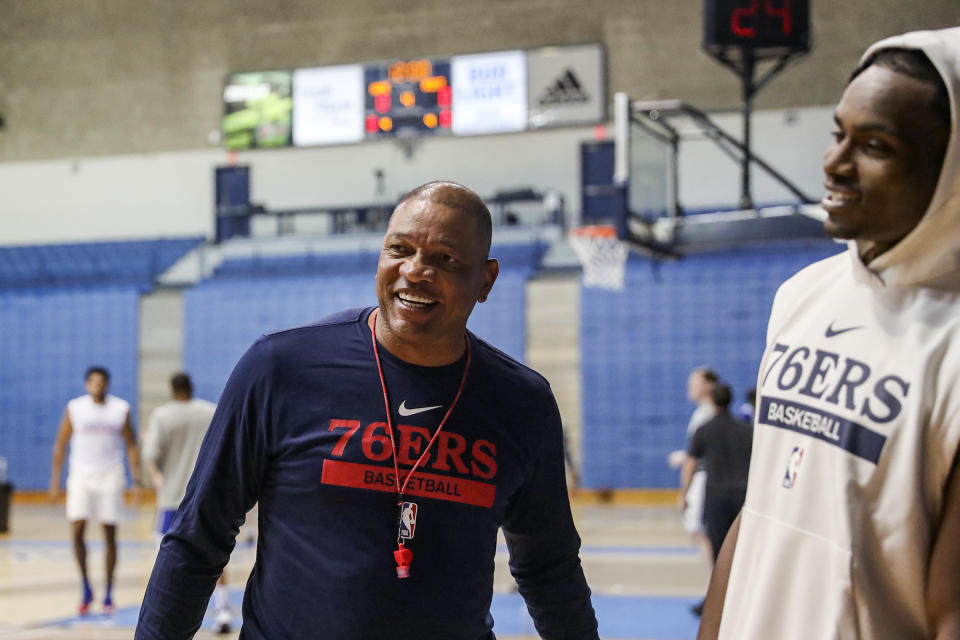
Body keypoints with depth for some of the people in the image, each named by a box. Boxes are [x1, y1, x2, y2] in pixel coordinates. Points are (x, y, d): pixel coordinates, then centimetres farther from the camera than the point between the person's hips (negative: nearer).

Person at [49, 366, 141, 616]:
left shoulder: (121, 409, 1)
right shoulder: (74, 408, 0)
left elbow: (131, 444, 6)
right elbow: (60, 445, 4)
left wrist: (136, 477, -3)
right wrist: (55, 480, -1)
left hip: (110, 476, 0)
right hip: (81, 475, 0)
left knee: (109, 534, 1)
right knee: (77, 531, -9)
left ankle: (108, 593, 11)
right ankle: (86, 588, 7)